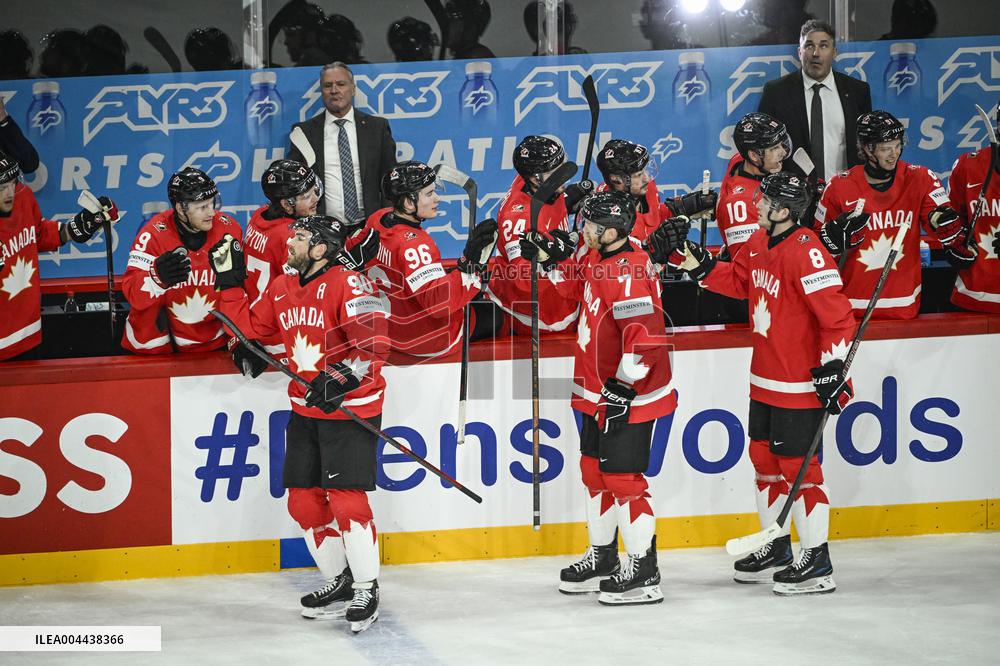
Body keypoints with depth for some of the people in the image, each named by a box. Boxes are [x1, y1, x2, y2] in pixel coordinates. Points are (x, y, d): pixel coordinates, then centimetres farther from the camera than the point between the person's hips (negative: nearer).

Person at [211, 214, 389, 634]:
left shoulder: (348, 285, -17)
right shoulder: (282, 289, 8)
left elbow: (375, 344, -24)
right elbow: (248, 325, 19)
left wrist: (341, 379, -33)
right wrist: (229, 280, 13)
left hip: (351, 407, -8)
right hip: (305, 409, 8)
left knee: (346, 499, -13)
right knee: (303, 500, 8)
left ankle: (366, 590, -1)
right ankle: (339, 582, 22)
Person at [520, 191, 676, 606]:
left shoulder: (628, 272, -25)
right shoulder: (596, 256, 5)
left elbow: (645, 336, -30)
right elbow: (578, 286, 26)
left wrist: (623, 386, -25)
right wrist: (555, 259, 9)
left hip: (627, 397, -10)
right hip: (598, 393, 10)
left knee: (622, 477, -7)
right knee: (595, 471, 17)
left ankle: (643, 571, 1)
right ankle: (602, 557, 31)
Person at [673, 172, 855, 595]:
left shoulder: (805, 252, -23)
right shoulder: (759, 243, 5)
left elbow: (836, 314, -23)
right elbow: (739, 281, 22)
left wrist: (832, 365, -23)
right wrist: (702, 267, 7)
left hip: (800, 383, -10)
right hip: (764, 378, 10)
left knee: (797, 464, -4)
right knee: (765, 457, 16)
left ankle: (816, 562, 5)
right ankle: (777, 551, 30)